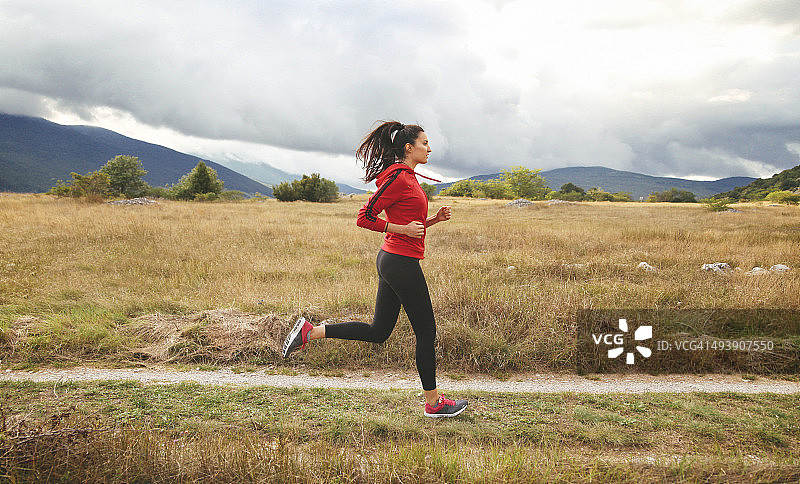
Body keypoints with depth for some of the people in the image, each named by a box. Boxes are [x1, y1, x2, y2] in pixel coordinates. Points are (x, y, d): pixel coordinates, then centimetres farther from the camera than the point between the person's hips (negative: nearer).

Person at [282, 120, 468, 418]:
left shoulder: (406, 178, 16)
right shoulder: (399, 177, -14)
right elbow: (365, 218, -17)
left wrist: (434, 219, 9)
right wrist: (404, 229, -18)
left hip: (391, 260, 10)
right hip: (402, 262, -10)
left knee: (378, 331, 15)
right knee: (426, 333, 4)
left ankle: (310, 332, 15)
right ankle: (433, 403, 19)